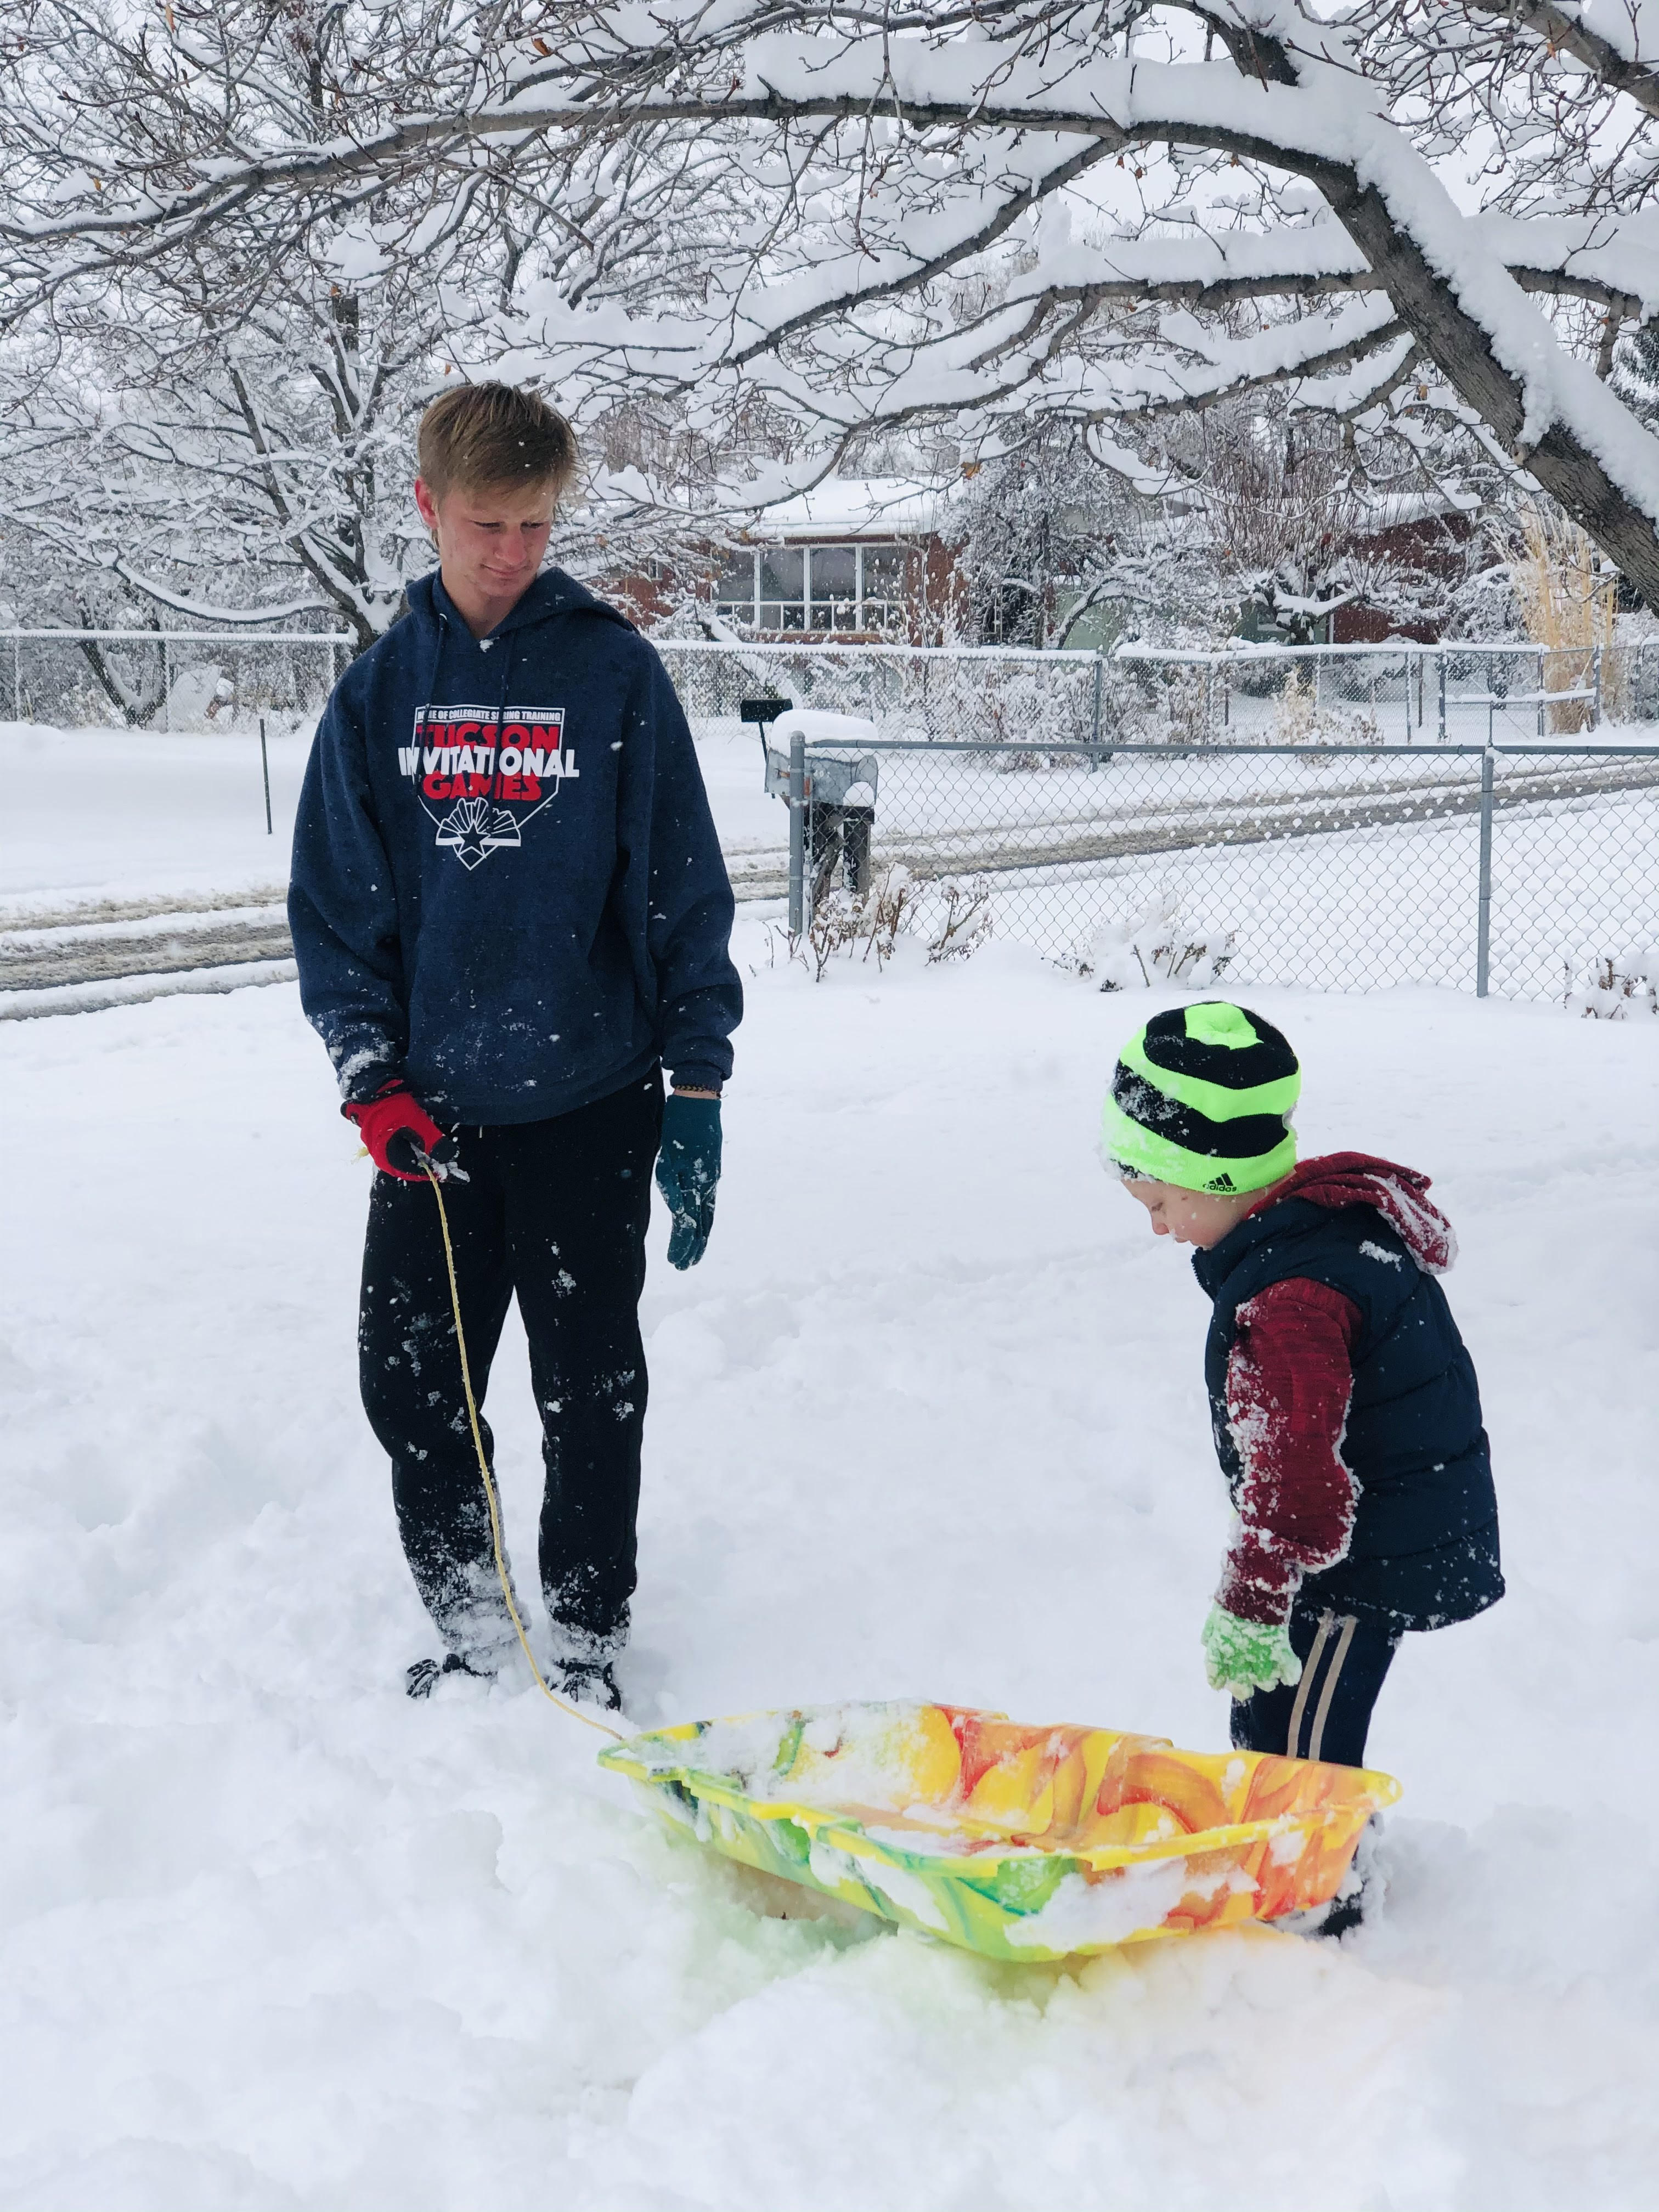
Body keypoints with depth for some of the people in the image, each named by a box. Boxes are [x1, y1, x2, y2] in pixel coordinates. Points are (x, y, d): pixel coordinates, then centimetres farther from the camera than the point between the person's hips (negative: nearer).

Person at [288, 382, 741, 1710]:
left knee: (590, 1389, 8)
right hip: (430, 1115, 3)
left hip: (590, 1103, -2)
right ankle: (471, 1625, 27)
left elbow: (685, 889, -2)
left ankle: (587, 1637, 25)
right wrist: (372, 1078, -4)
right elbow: (335, 906, 7)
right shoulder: (381, 690, 5)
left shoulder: (615, 670, -3)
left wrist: (696, 1088, -6)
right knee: (411, 1386, 7)